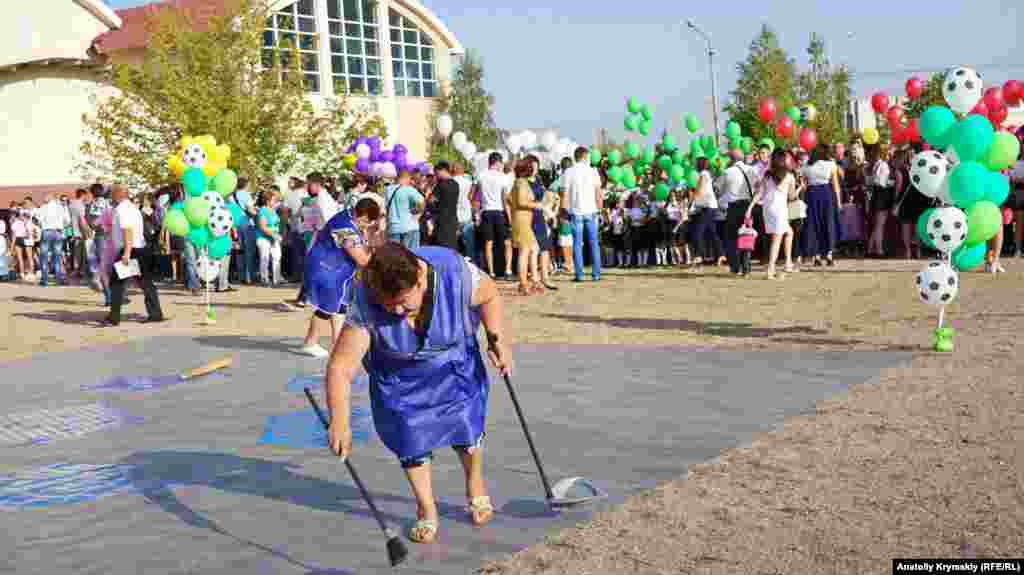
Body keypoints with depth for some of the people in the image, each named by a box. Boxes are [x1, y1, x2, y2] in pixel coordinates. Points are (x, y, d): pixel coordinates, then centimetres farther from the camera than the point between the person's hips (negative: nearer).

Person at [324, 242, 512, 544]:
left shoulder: (456, 273, -33)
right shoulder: (365, 305, -34)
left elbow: (489, 295, -10)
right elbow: (340, 366, -34)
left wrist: (498, 339, -17)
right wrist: (339, 422, -45)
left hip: (453, 363, 1)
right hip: (399, 376, 0)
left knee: (466, 425, 2)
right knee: (410, 439, -3)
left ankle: (475, 486, 35)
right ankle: (426, 511, 21)